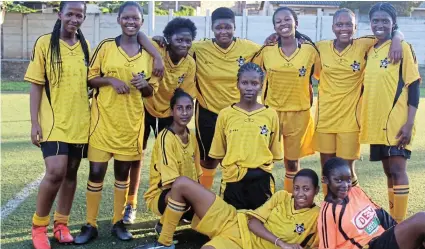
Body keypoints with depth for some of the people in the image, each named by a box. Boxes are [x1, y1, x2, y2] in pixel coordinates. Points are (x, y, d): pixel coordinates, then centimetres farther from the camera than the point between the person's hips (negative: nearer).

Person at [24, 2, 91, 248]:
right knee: (56, 172, -15)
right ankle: (39, 225, 6)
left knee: (71, 173, 10)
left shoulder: (86, 47, 8)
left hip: (80, 122, 5)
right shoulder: (45, 43, -5)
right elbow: (36, 85, -5)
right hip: (53, 121, -4)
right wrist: (34, 122, -10)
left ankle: (61, 224, 24)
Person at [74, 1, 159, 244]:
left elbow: (152, 90, 10)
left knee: (123, 171, 11)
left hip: (131, 121, 2)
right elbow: (91, 77, 0)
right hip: (104, 117, -2)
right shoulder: (106, 46, -2)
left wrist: (144, 84, -12)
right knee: (96, 171, 0)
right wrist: (111, 80, -17)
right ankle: (91, 225, 12)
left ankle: (118, 222, 23)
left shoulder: (148, 53, 5)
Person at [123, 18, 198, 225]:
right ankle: (131, 205, 17)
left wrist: (176, 124, -13)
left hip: (168, 112, 2)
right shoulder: (156, 51, -25)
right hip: (145, 108, -2)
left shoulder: (190, 65, -16)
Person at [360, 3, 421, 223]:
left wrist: (409, 123, -16)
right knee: (388, 170, 13)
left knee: (397, 169, -5)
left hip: (397, 123, -6)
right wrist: (362, 119, 13)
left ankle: (400, 224, 4)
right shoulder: (369, 51, 12)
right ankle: (392, 220, 23)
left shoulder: (403, 48, -5)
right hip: (376, 122, 6)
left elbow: (413, 86, -9)